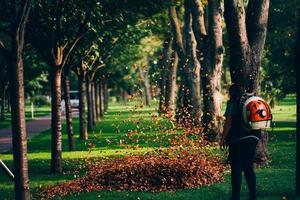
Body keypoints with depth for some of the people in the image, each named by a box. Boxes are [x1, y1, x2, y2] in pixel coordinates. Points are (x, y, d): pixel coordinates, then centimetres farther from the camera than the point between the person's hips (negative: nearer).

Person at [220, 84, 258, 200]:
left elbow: (228, 123, -12)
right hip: (251, 140, 6)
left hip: (237, 141, -6)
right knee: (249, 168, 13)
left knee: (236, 169, -2)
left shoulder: (232, 104, -7)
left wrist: (222, 138, -8)